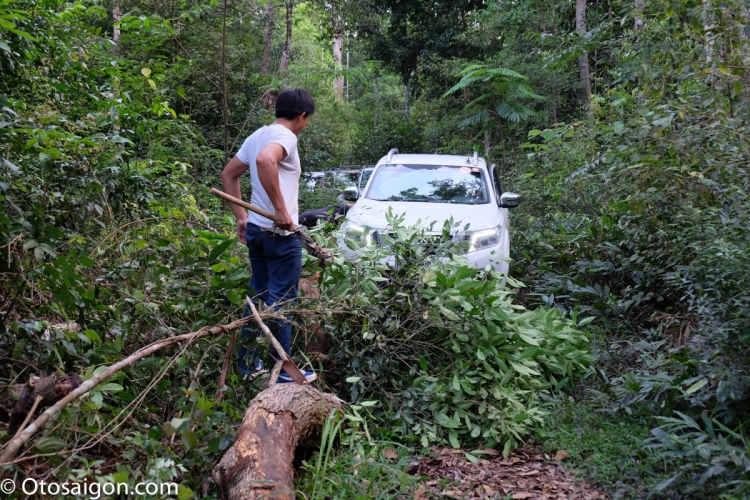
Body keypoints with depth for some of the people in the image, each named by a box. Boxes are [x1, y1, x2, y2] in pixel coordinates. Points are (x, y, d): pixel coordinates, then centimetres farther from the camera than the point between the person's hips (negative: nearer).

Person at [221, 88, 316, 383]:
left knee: (259, 296, 18)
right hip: (279, 234, -9)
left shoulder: (258, 135, 15)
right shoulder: (285, 136, -13)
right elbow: (265, 160, -36)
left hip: (255, 229, 9)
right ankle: (283, 369, 9)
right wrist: (281, 209, -30)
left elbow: (229, 174, 21)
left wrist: (241, 216, 20)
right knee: (281, 301, 0)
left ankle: (246, 361, 25)